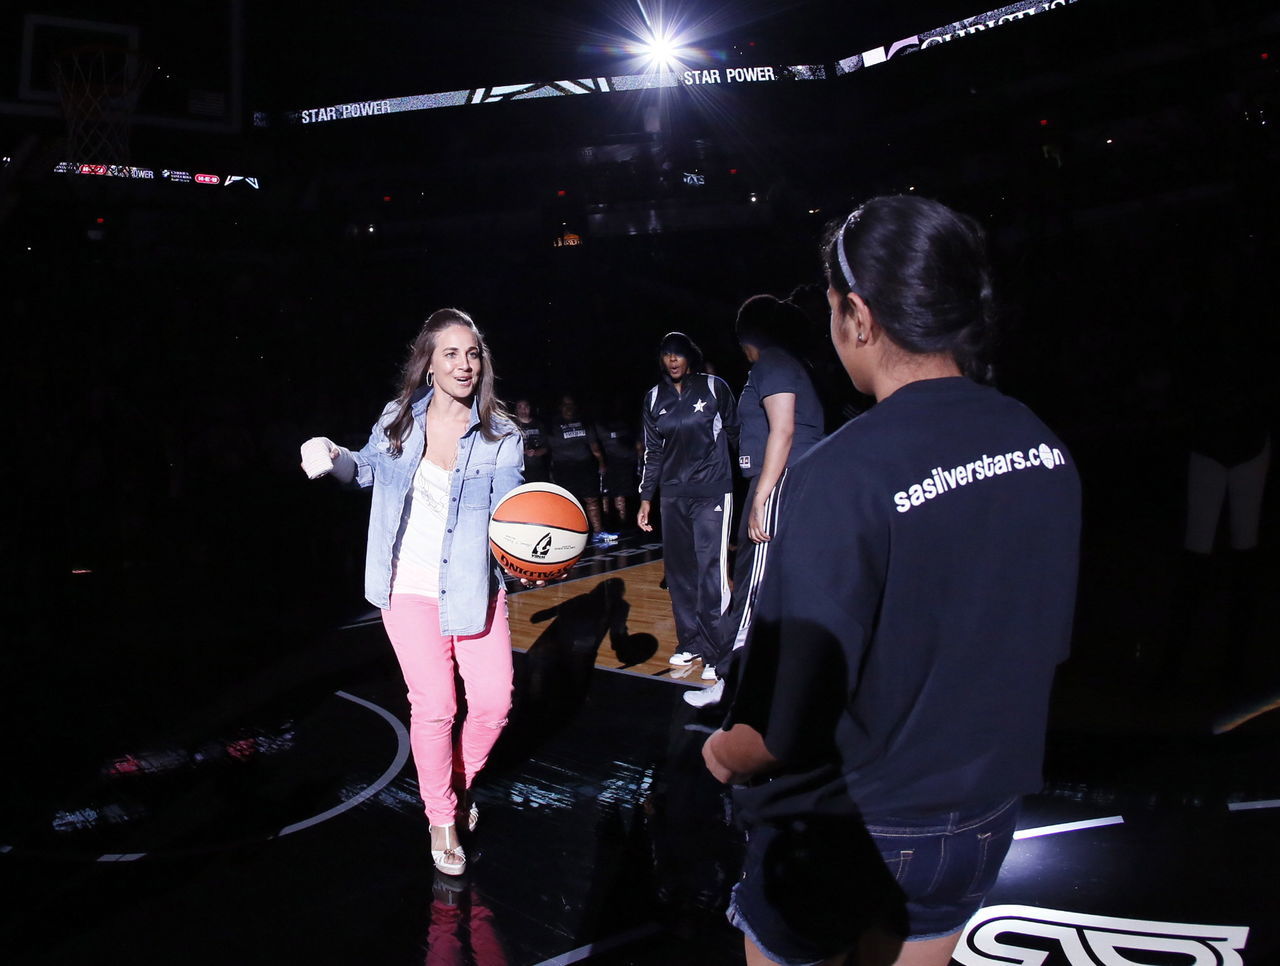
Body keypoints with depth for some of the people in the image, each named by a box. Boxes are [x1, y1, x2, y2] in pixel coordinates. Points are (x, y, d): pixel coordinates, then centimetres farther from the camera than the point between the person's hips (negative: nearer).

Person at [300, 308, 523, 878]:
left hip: (475, 586, 0)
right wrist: (334, 457, -4)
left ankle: (462, 782, 34)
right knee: (433, 708, 0)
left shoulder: (500, 437, -7)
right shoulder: (399, 420, -2)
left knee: (493, 702, 2)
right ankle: (441, 816, 23)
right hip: (411, 588, 0)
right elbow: (371, 469, 17)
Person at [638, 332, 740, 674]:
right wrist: (645, 498, 10)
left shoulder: (714, 387, -3)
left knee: (710, 570, -9)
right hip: (672, 495, 5)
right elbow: (653, 451, 13)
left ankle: (716, 652, -2)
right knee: (678, 571, 7)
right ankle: (690, 643, 19)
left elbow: (736, 432, 2)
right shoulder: (653, 399, 9)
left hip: (712, 492, -4)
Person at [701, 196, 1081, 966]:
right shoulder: (1045, 448, -7)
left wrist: (724, 754, -6)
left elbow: (786, 728, -27)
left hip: (848, 832, -5)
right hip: (982, 819, 6)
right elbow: (1049, 644, 5)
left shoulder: (844, 474, -28)